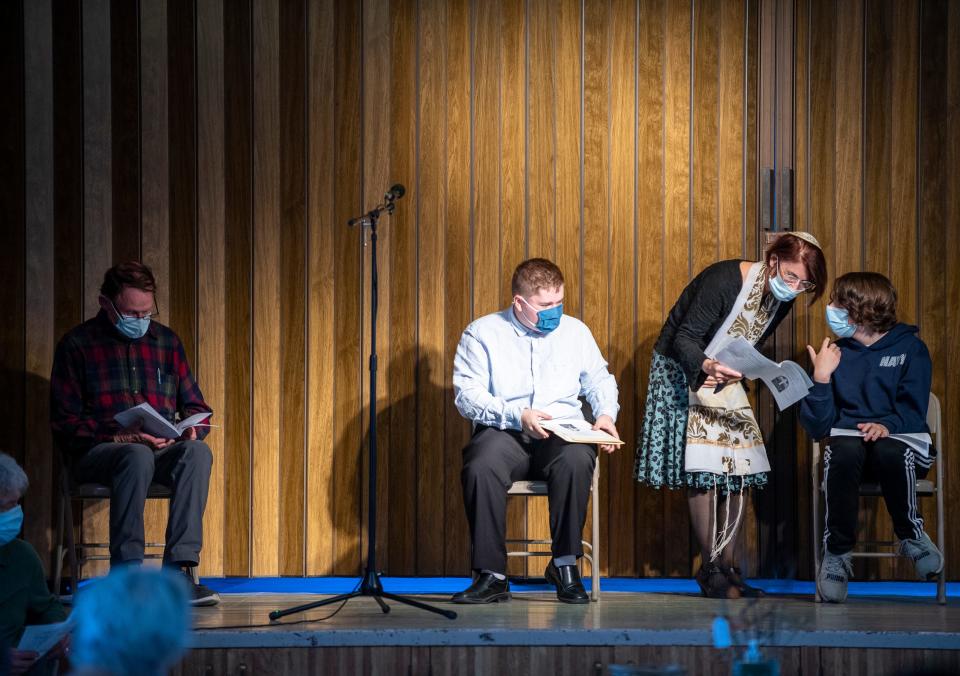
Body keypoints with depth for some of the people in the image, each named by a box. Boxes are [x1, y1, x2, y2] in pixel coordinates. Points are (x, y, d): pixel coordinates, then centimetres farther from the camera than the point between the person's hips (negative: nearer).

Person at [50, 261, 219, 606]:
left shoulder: (166, 341, 16)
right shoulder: (77, 345, 2)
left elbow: (196, 406, 19)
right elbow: (65, 423, -3)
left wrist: (192, 429, -6)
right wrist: (121, 436, -17)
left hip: (162, 449, 4)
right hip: (96, 453, -4)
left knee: (198, 452, -30)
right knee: (138, 457, -39)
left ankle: (179, 570, -38)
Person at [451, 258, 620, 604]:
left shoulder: (575, 331, 16)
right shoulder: (482, 333, 5)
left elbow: (599, 379, 25)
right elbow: (466, 393, -4)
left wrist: (606, 413, 3)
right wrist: (517, 416, -17)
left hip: (563, 432, 2)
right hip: (503, 433, -2)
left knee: (576, 460, -36)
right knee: (480, 468, -36)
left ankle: (565, 564, -23)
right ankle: (492, 576, -28)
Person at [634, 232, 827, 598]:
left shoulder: (781, 300, -4)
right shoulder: (724, 280, -26)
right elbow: (684, 339, -27)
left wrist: (729, 376, -11)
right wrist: (706, 367, -46)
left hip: (723, 377, 7)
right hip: (683, 371, -7)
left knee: (741, 471, -1)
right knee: (703, 471, -15)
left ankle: (727, 567, 4)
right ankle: (710, 569, -8)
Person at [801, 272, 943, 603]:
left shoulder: (910, 348, 6)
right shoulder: (836, 353, 12)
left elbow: (913, 409, -4)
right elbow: (817, 427, 4)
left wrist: (887, 425, -25)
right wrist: (821, 377, -10)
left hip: (901, 439, -2)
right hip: (848, 437, 2)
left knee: (888, 451, -40)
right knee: (843, 450, -37)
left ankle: (911, 536, -14)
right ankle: (836, 553, -29)